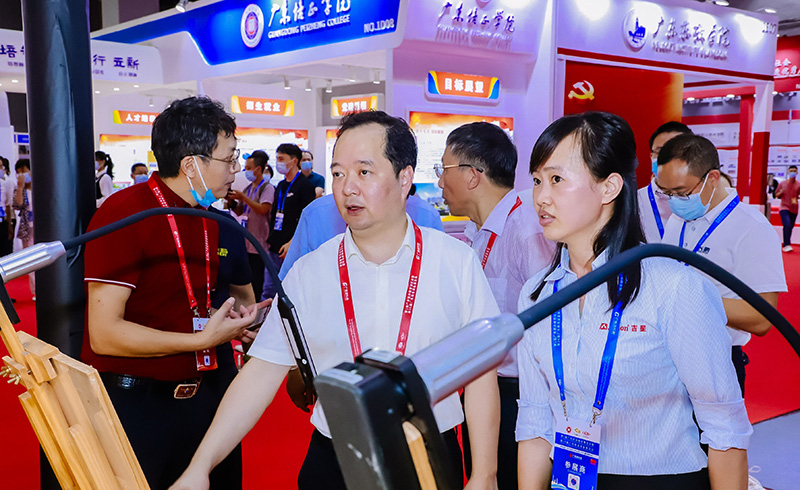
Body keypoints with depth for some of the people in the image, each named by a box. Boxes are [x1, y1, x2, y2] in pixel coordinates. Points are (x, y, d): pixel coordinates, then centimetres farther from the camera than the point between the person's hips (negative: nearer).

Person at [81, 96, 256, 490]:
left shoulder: (209, 219, 11)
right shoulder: (123, 214, -16)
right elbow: (104, 333, -21)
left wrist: (234, 321, 3)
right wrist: (203, 339, -20)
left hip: (204, 396, 8)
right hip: (136, 404, -7)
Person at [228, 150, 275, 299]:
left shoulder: (267, 188, -8)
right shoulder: (247, 189, 15)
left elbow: (263, 209, -21)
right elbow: (239, 212, 19)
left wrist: (244, 198, -22)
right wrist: (231, 201, 1)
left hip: (259, 243, -8)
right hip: (246, 241, 8)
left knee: (257, 280, -4)